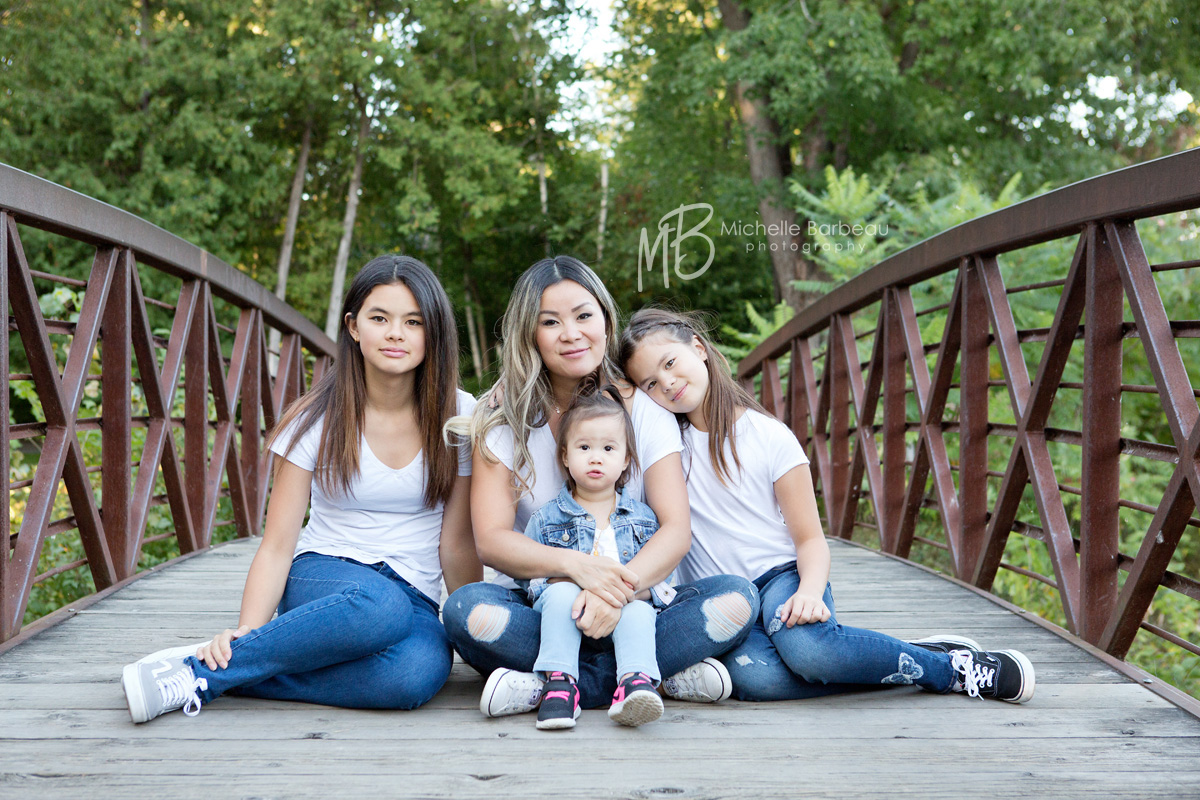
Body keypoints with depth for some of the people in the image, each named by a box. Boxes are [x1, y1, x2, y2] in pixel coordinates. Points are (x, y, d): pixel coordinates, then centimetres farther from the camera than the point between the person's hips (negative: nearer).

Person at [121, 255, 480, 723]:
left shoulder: (458, 417, 1)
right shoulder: (317, 421, -2)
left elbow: (457, 543, 4)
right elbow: (277, 545, -6)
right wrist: (247, 631, -20)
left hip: (416, 598, 2)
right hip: (323, 578, -2)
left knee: (417, 672, -37)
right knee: (378, 605, -41)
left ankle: (214, 676, -28)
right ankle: (200, 671, -29)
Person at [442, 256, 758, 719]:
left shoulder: (645, 409, 2)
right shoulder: (504, 417, 0)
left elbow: (676, 529, -8)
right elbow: (490, 539, -10)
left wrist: (623, 585, -30)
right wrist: (577, 566, -29)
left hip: (633, 606, 1)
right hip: (536, 605, -1)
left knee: (736, 599, -25)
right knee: (467, 609, -33)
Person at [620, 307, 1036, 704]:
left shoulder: (771, 437, -1)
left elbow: (810, 539, -2)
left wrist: (810, 590, -21)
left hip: (779, 575, -1)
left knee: (805, 643, -39)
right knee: (754, 676, -36)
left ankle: (955, 666, -17)